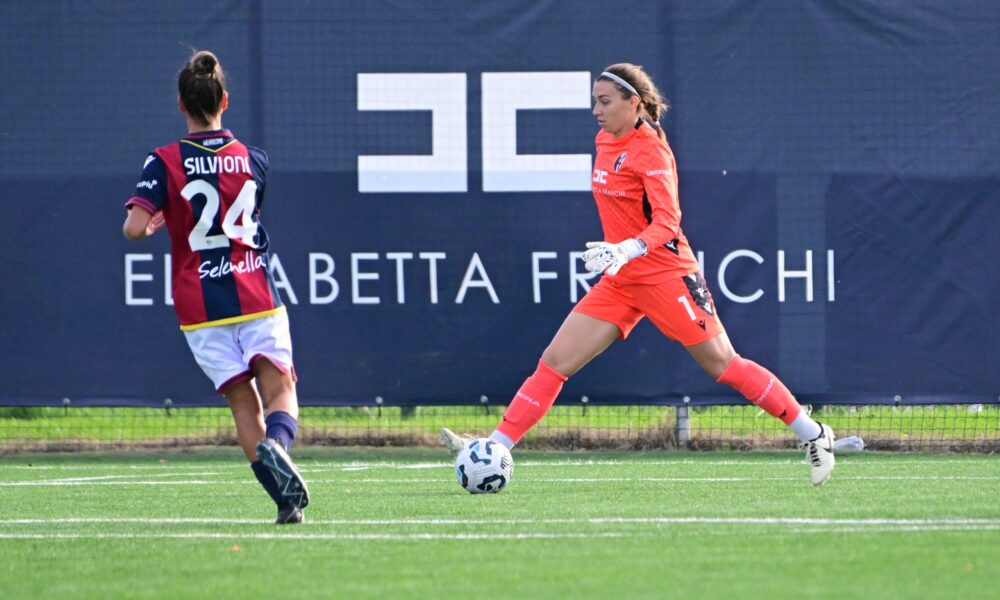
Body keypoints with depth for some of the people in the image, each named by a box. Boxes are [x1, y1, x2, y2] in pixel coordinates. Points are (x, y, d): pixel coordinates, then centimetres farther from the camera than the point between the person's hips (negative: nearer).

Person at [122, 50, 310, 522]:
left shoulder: (164, 163, -5)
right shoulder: (252, 159, 4)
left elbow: (135, 227, -15)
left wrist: (151, 223, 7)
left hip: (201, 306, -1)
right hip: (257, 297, 1)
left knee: (243, 402, 5)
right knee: (280, 389, 1)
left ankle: (284, 497, -6)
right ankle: (276, 444, -33)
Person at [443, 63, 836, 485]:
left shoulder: (650, 152, -15)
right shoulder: (605, 142, 8)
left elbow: (667, 222, -26)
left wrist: (625, 251, -42)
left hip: (665, 273, -7)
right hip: (619, 281, 7)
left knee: (724, 366, -2)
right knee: (554, 361, -3)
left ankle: (813, 434, 11)